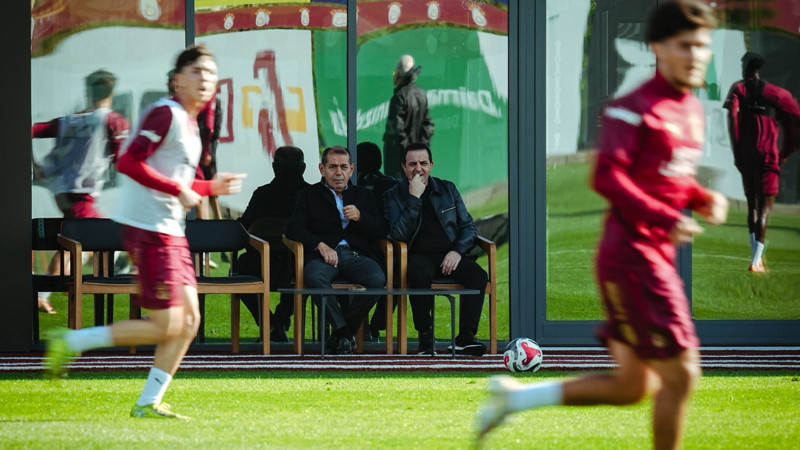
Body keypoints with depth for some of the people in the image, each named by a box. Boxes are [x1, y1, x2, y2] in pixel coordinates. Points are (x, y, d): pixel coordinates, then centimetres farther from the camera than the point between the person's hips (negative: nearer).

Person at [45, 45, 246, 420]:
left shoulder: (189, 122, 18)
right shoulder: (165, 114, -12)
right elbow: (128, 162, -22)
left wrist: (212, 187, 17)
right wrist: (178, 189, -20)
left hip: (170, 231, 10)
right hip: (147, 229, -10)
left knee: (189, 320, 6)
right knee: (165, 326, -10)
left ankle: (148, 403, 12)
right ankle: (69, 342, -3)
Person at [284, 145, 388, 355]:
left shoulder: (363, 195, 24)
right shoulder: (309, 195, 18)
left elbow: (382, 231, 14)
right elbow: (293, 229, 3)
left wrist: (360, 217, -6)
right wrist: (321, 245, -13)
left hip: (356, 254, 2)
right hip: (323, 254, -2)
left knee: (377, 279, -32)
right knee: (314, 277, -38)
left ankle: (341, 335, -17)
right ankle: (342, 329, -24)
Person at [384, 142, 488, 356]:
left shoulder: (447, 189, 14)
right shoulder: (393, 196, 6)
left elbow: (469, 226, 13)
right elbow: (398, 234, -9)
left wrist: (457, 251, -7)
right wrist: (414, 198, -13)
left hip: (450, 256, 3)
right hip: (419, 256, -3)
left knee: (478, 275, -28)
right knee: (420, 275, -38)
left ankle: (465, 337, -30)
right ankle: (425, 335, -23)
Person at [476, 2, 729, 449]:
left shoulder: (692, 109, 14)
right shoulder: (634, 108, -13)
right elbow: (607, 177, -22)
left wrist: (703, 198, 6)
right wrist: (665, 218, -28)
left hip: (658, 256, 9)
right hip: (631, 256, -9)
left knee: (632, 386, 13)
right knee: (680, 374, -8)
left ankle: (514, 395, 23)